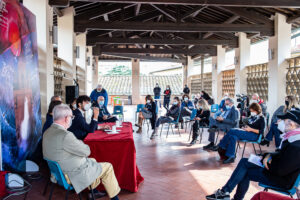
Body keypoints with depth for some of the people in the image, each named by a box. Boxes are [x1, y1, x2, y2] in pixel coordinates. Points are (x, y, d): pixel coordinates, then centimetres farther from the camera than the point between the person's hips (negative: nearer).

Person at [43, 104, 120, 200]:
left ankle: (93, 192, 38)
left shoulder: (47, 132, -1)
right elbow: (86, 151, -21)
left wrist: (79, 143, -1)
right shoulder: (65, 135, -31)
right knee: (108, 167, 4)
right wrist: (81, 144, -2)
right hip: (73, 175, -10)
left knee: (92, 160, 29)